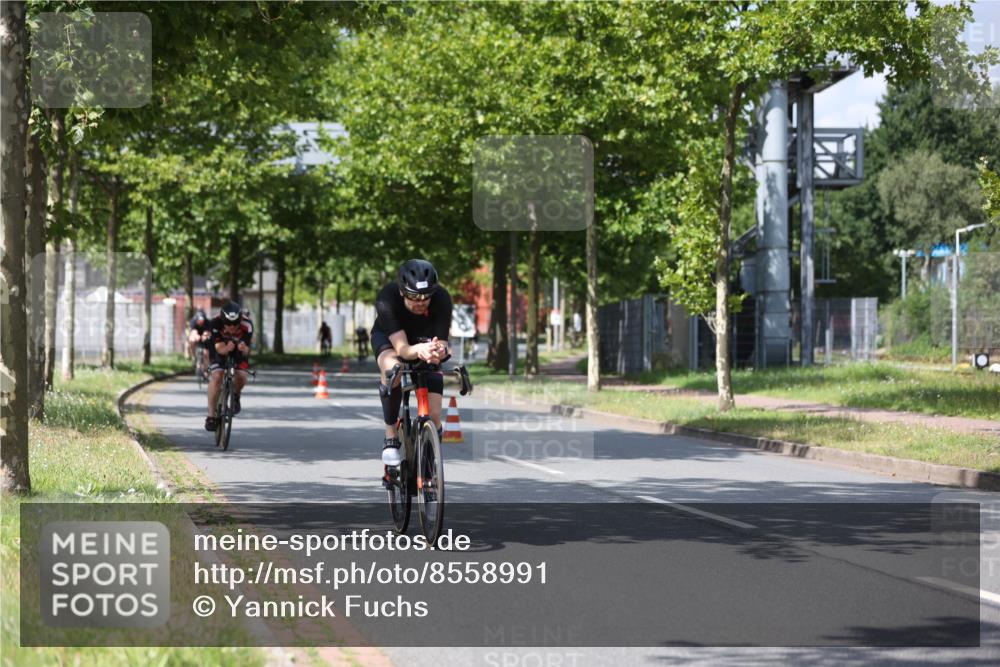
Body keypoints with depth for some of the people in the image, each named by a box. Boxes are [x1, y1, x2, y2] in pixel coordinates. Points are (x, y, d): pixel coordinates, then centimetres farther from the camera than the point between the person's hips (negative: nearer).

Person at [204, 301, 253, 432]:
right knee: (217, 376, -25)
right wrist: (226, 349, -61)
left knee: (242, 377, -24)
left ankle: (236, 395, 12)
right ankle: (211, 416, -18)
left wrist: (244, 349, -57)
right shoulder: (215, 325, -33)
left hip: (238, 353, 1)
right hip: (219, 352, -1)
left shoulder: (246, 327, -31)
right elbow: (219, 348, -38)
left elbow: (246, 351, -33)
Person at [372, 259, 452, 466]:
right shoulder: (386, 299, -37)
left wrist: (440, 351, -59)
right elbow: (401, 348, -43)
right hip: (389, 337, -1)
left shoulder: (442, 299, -33)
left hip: (426, 338, 1)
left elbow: (442, 344, -34)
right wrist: (419, 350, -66)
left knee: (434, 416, -15)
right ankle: (391, 438, -21)